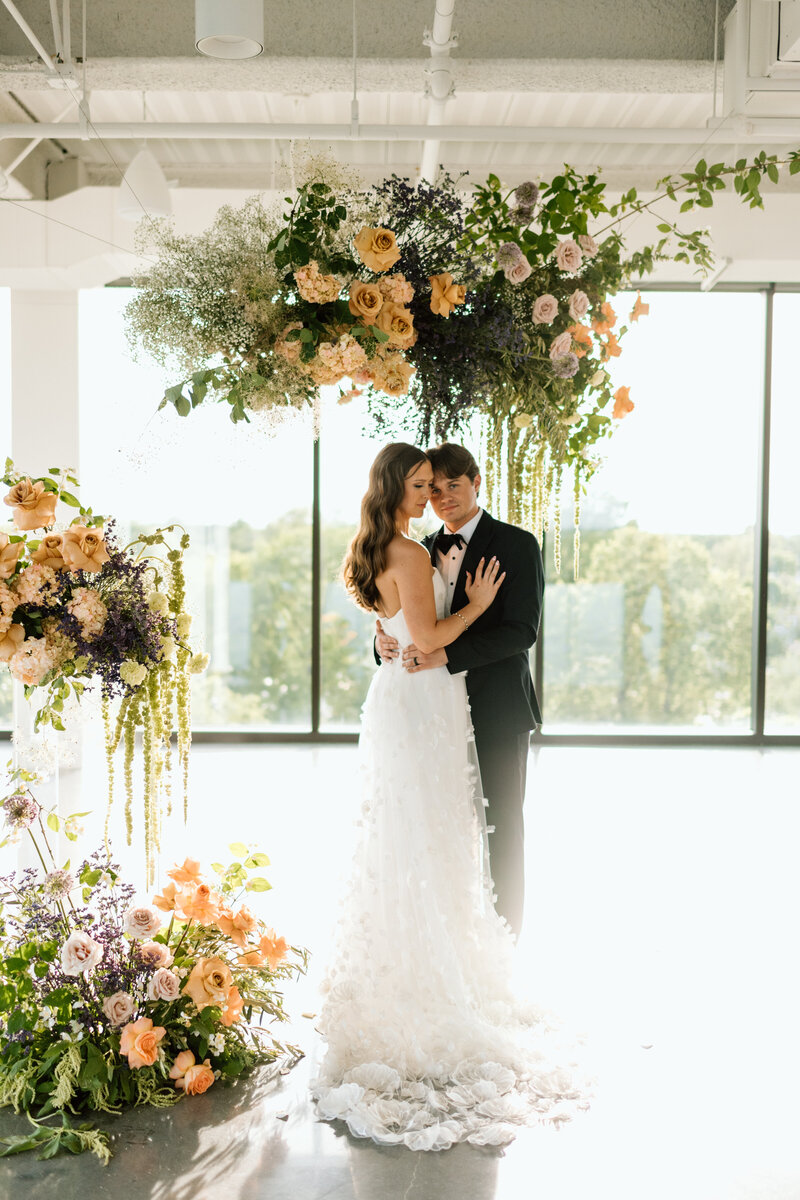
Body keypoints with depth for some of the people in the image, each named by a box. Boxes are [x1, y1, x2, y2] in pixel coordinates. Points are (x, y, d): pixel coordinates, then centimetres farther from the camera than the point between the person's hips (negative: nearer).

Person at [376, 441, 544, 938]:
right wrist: (386, 640, -10)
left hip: (498, 710, -5)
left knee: (503, 823, 7)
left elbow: (522, 630, -17)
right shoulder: (423, 552, 12)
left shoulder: (516, 544, -7)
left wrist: (447, 654, -27)